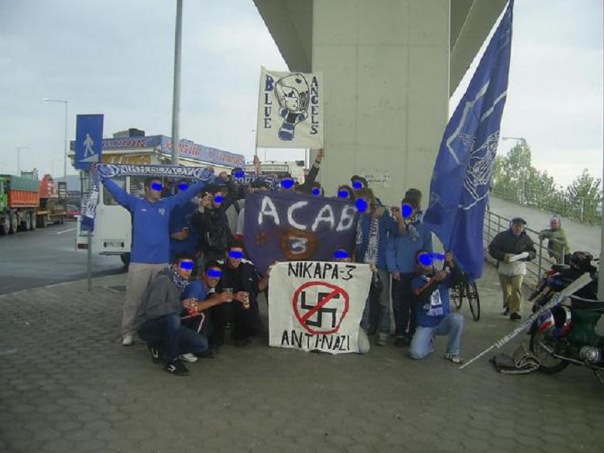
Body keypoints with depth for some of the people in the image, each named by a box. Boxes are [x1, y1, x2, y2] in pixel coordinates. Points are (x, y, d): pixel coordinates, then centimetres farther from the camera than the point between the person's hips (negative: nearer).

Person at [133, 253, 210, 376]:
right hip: (147, 326, -8)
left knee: (202, 345, -7)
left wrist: (188, 307, -2)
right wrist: (180, 304, -36)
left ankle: (160, 349, 8)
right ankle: (171, 361, -19)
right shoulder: (163, 281, -21)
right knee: (173, 319, -39)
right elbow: (152, 311, -32)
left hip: (166, 325, 8)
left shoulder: (180, 282, 4)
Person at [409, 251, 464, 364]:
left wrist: (451, 264, -37)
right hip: (425, 324, -1)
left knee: (458, 318, -32)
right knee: (416, 353, -22)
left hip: (443, 321, 2)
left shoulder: (444, 276, 2)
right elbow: (421, 296, -25)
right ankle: (429, 342, 14)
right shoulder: (416, 281, -4)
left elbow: (458, 279, -18)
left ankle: (452, 352, -11)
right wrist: (436, 280, -39)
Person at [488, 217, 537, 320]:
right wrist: (503, 256, -20)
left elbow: (533, 252, 15)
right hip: (504, 266, 0)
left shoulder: (526, 238, 7)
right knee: (506, 290, 9)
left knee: (517, 289, -13)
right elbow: (492, 249, -5)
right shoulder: (502, 236, -1)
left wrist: (527, 254, -10)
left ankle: (515, 311, -12)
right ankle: (507, 307, 32)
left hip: (519, 267, 0)